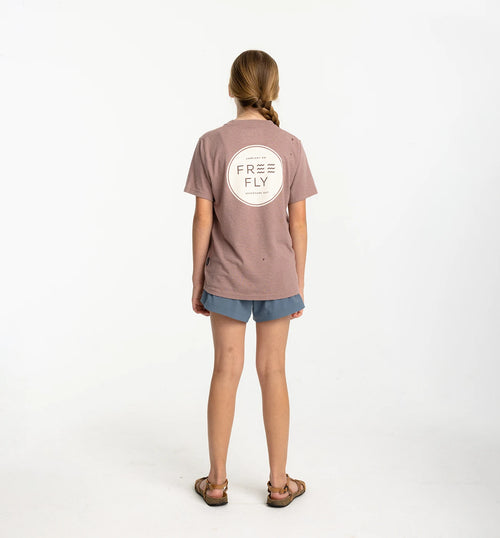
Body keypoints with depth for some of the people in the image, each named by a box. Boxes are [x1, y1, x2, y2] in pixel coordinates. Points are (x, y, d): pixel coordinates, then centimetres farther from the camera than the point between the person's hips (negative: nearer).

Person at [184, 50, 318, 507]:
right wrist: (299, 282, 7)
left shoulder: (212, 143, -6)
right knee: (273, 373, 10)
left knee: (227, 372, 10)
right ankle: (279, 483, 21)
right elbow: (298, 221, -2)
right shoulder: (290, 146, -3)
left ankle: (217, 481, 21)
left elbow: (203, 219, -7)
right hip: (278, 278, 1)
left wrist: (197, 280, 3)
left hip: (226, 278, -1)